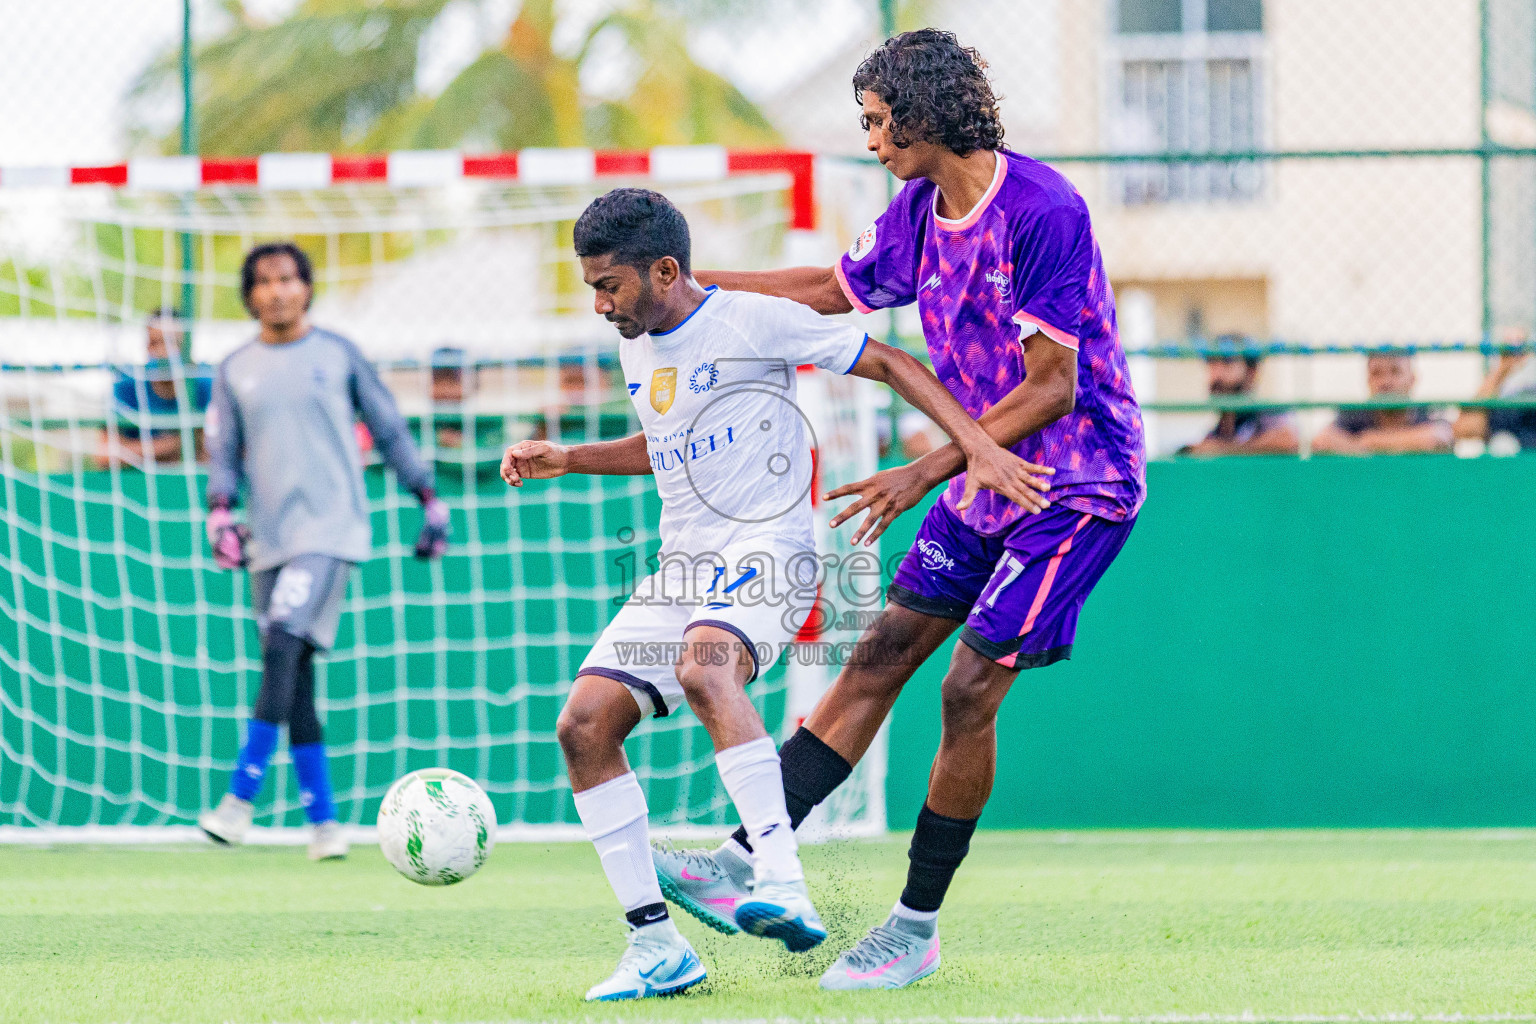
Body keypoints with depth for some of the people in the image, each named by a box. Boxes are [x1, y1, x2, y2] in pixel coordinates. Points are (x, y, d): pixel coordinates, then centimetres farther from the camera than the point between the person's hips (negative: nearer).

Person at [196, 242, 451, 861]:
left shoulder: (337, 355, 6)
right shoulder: (235, 370, 12)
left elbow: (388, 429, 12)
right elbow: (223, 454, 14)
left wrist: (428, 498, 9)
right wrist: (220, 512, -4)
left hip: (331, 527, -4)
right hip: (269, 539, 4)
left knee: (284, 644, -22)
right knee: (294, 679, 2)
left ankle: (240, 798, -24)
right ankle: (323, 821, 8)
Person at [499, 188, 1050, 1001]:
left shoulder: (754, 322, -8)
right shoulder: (637, 348, 14)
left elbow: (889, 364, -5)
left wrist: (978, 447, -14)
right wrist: (565, 460, 23)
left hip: (767, 549, -8)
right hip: (681, 565, 8)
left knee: (703, 665, -39)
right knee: (584, 725, -6)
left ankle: (781, 880, -45)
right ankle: (657, 947, -1)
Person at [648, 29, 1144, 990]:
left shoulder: (1043, 211, -22)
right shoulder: (920, 210, 4)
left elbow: (1050, 386, -24)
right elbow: (835, 289, 23)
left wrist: (927, 471, -27)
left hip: (1078, 485, -8)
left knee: (971, 685, -11)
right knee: (881, 656, 1)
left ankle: (918, 928, -2)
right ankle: (742, 860, -3)